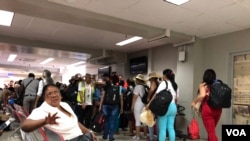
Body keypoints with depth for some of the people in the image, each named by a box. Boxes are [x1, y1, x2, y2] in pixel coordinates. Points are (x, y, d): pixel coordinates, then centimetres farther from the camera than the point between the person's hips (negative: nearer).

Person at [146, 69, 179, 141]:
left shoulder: (164, 83, -6)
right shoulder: (175, 85, 15)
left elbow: (157, 94, -14)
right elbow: (176, 98, 16)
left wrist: (149, 103, -12)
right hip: (173, 107, 7)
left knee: (162, 129, -1)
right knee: (171, 128, 11)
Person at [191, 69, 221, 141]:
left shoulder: (203, 85, -3)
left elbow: (202, 95, -19)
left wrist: (194, 102, -6)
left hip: (207, 109, -6)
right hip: (218, 109, 6)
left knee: (211, 132, -2)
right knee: (211, 130, 23)